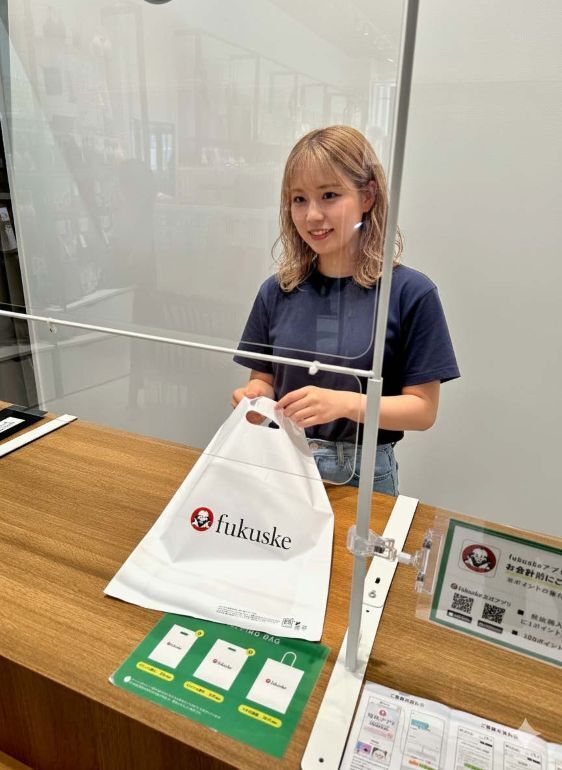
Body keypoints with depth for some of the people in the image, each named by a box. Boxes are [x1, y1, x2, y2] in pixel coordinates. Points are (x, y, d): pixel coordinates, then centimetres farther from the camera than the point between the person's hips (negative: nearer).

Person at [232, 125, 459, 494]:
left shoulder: (410, 292, -12)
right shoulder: (277, 291, -2)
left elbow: (423, 408, -10)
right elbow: (264, 378, 7)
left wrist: (346, 403, -24)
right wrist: (255, 395, -15)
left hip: (363, 472, -2)